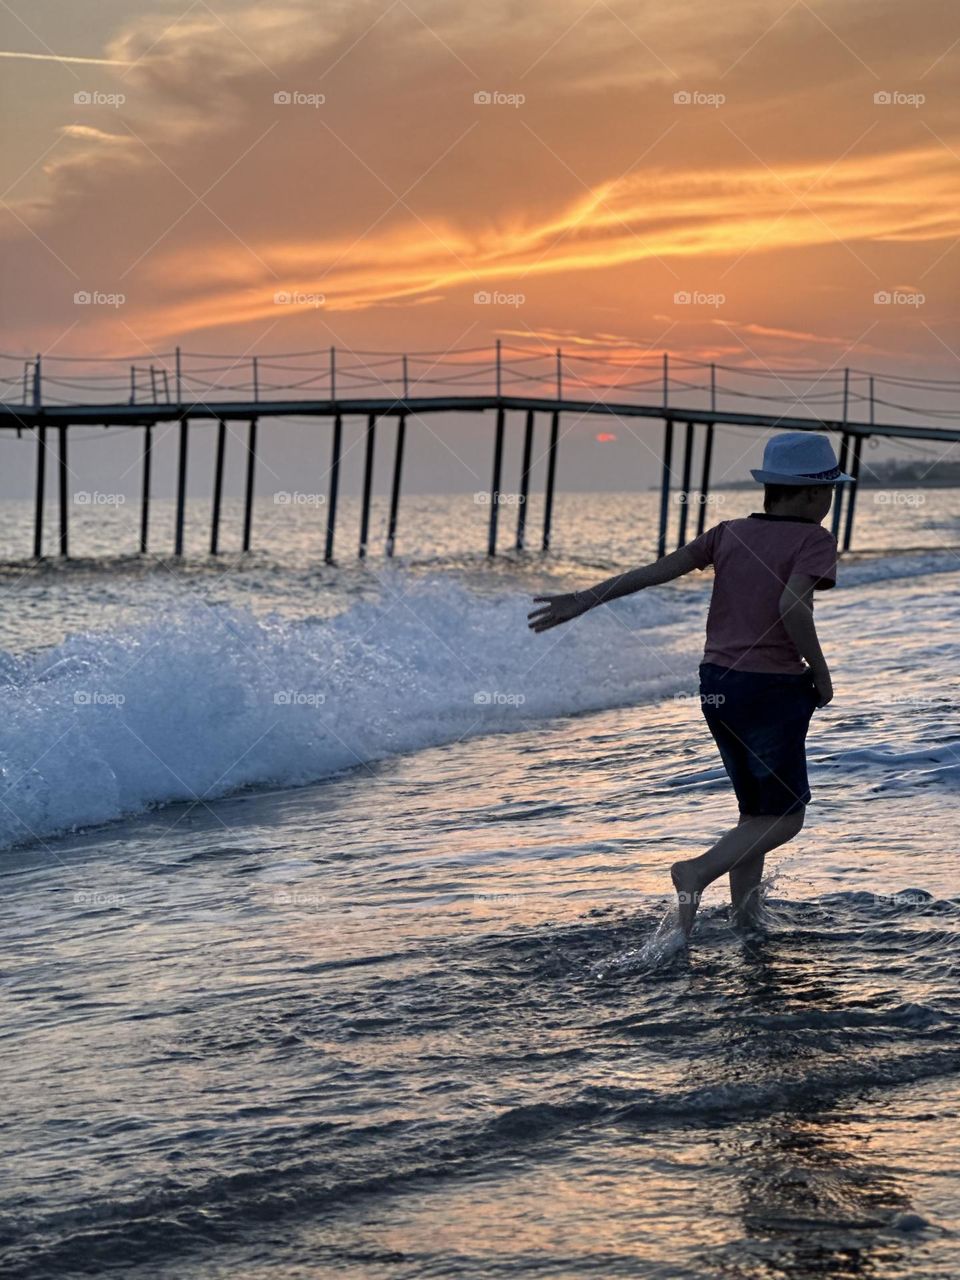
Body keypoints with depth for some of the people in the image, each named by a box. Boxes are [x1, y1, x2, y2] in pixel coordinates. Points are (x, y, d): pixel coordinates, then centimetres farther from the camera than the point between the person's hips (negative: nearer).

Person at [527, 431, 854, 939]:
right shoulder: (813, 540, -9)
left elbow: (656, 570, 1)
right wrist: (821, 672, -13)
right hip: (773, 688, -7)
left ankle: (745, 920, 17)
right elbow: (792, 606, -26)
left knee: (755, 814, 18)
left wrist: (584, 600, 2)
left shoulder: (730, 533, 8)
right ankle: (697, 872, -18)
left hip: (717, 683, 7)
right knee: (785, 818, 2)